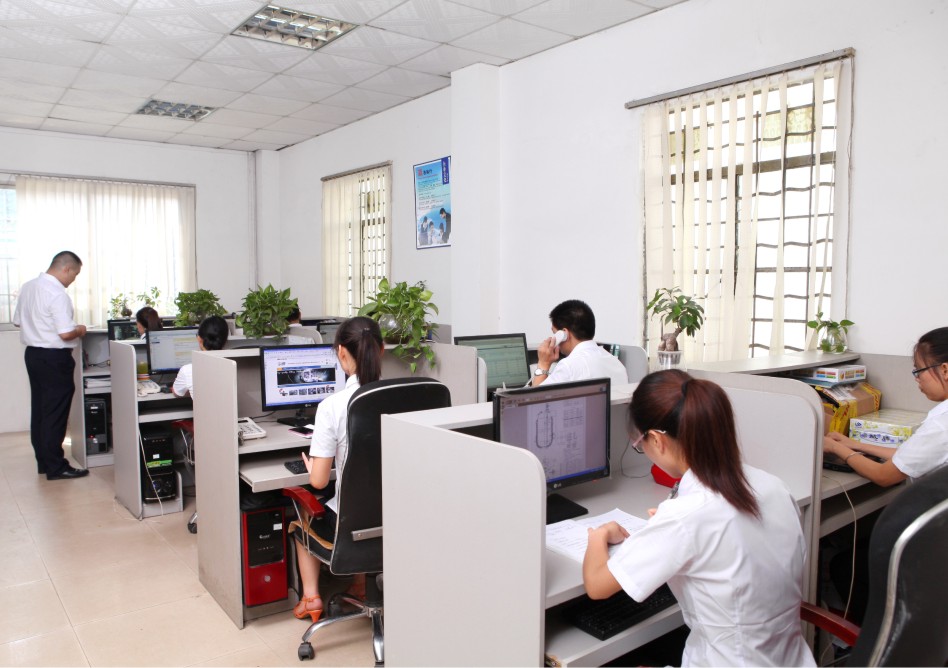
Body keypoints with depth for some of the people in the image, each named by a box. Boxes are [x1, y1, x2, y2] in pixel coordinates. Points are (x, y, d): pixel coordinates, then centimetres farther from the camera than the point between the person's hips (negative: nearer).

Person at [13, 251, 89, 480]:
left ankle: (43, 462, 24)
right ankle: (56, 467, 6)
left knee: (38, 410, 14)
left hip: (32, 353, 9)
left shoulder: (27, 287, 6)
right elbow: (65, 334, -24)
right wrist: (79, 330, -4)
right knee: (55, 414, -1)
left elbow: (18, 321, 16)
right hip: (54, 358, -9)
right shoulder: (58, 295, -20)